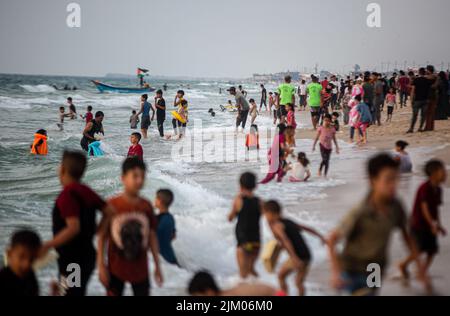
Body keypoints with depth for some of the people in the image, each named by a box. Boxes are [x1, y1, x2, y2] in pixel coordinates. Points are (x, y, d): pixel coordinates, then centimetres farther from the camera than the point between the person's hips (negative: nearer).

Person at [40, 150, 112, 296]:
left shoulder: (67, 195, -20)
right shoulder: (86, 192, 4)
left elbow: (73, 228, -29)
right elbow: (109, 212, 7)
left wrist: (46, 246, -24)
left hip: (72, 259, -9)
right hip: (87, 255, 9)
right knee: (78, 293, 21)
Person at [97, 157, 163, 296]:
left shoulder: (147, 206, -3)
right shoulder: (112, 205, -11)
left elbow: (152, 236, 5)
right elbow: (102, 236, -5)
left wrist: (157, 265, 6)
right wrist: (101, 265, -7)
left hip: (140, 268, 2)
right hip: (116, 268, -2)